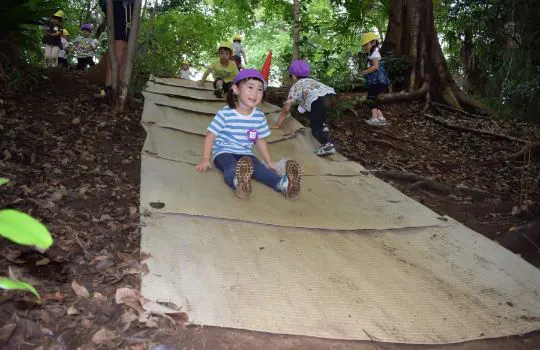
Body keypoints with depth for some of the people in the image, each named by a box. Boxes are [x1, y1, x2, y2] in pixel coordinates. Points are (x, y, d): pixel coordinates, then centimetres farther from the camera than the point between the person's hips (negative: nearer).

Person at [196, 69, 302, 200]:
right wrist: (205, 159, -11)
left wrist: (269, 161, 13)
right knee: (232, 168, -37)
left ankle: (283, 183, -53)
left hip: (245, 154, 4)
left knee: (260, 168, -26)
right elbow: (210, 136, -5)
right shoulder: (225, 113, -11)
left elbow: (260, 140, 16)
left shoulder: (259, 116, 3)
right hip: (223, 152, -4)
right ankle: (239, 182, -72)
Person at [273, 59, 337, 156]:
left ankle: (327, 145, -21)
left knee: (315, 129, 0)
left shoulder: (295, 87, 25)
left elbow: (286, 109, 23)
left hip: (318, 98, -6)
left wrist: (277, 125, 30)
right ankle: (322, 125, 22)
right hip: (331, 93, 6)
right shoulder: (311, 81, 41)